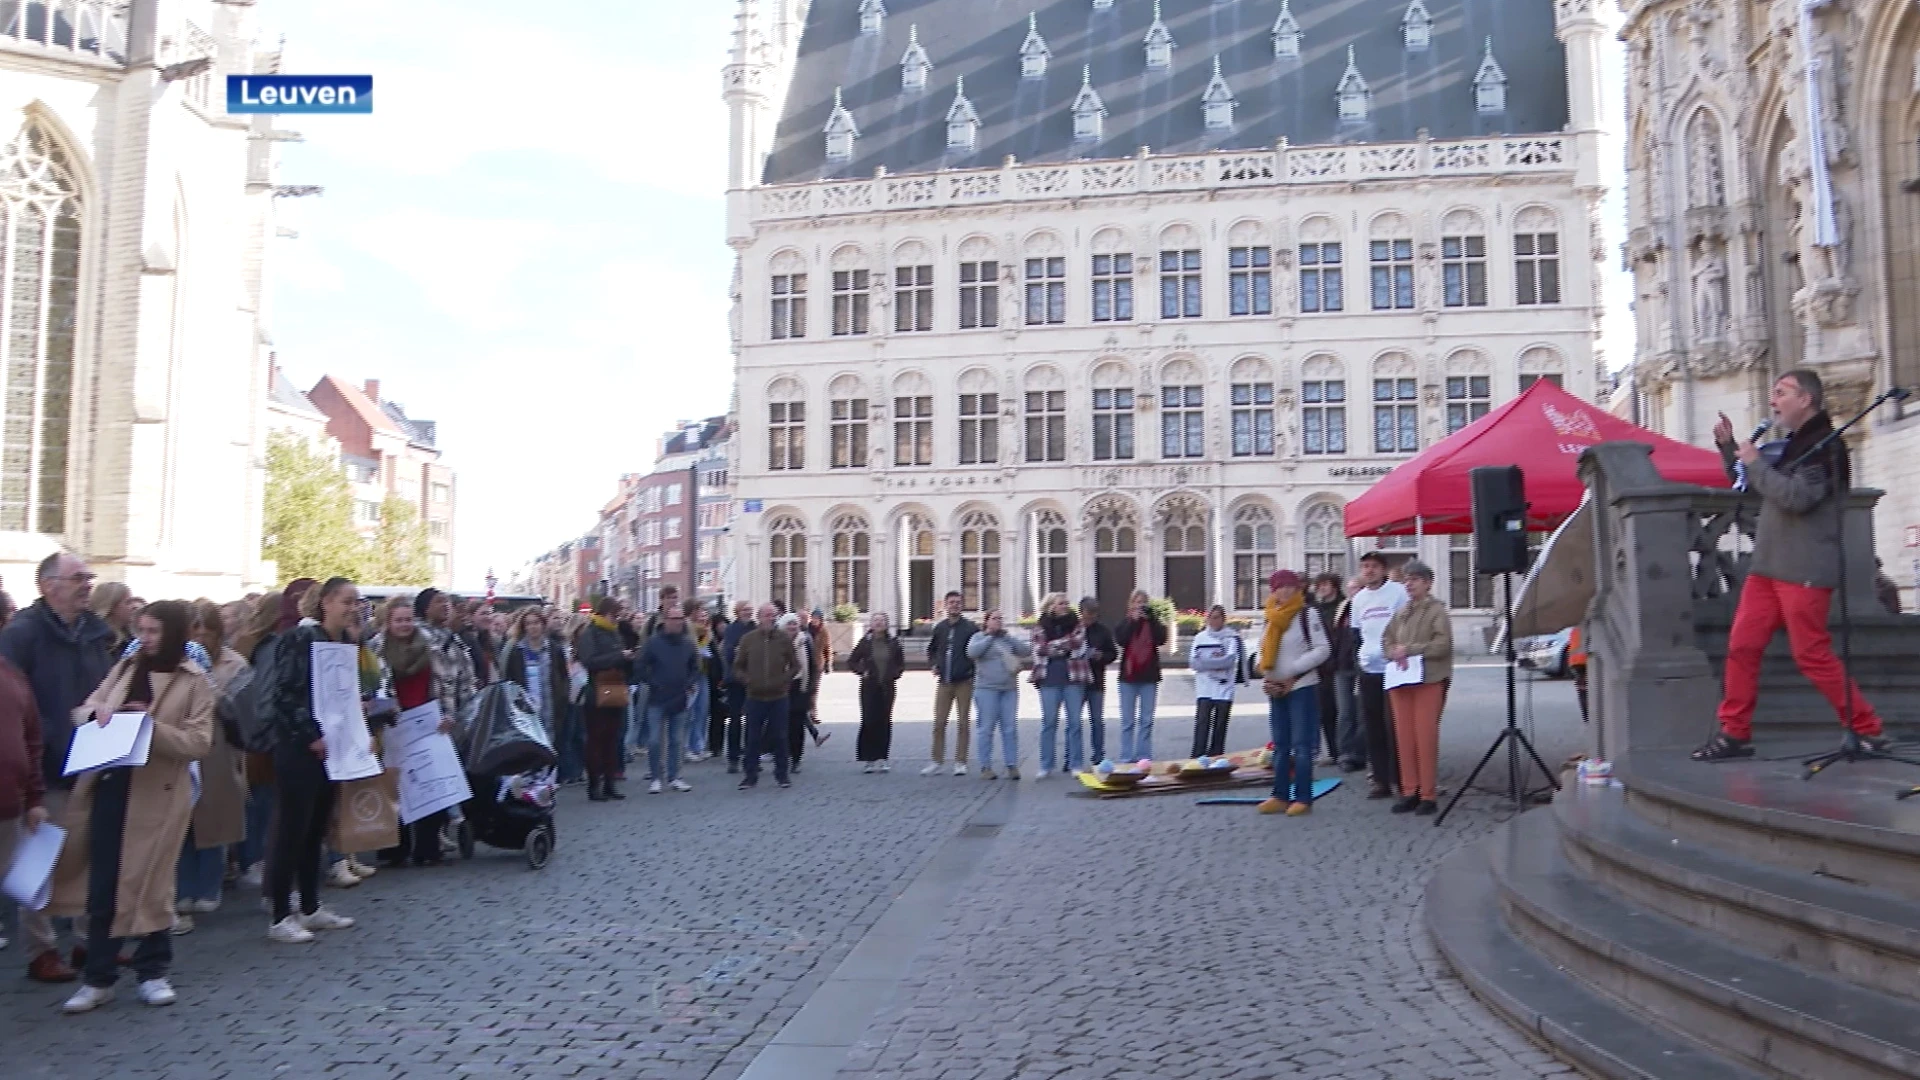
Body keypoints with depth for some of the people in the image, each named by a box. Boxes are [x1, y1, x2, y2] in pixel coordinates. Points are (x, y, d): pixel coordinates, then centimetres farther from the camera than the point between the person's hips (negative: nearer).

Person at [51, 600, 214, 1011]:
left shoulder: (195, 681, -3)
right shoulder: (125, 667, 11)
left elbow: (198, 742, -9)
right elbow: (83, 711, 13)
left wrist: (151, 726, -21)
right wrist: (97, 712, -10)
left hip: (157, 793, -4)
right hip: (109, 786, 4)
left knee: (150, 883, 5)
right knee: (101, 885, 6)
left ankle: (153, 971, 20)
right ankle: (98, 978, 16)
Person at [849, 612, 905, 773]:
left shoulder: (893, 643, 4)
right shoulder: (865, 642, 0)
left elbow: (901, 663, 15)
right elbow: (851, 661, 8)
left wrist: (895, 673, -2)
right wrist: (862, 671, -7)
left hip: (887, 687, 1)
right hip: (869, 687, -1)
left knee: (884, 721, 0)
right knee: (869, 721, -5)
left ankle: (881, 758, 8)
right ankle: (869, 759, 1)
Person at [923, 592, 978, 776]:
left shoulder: (970, 628, -5)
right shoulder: (939, 628, 7)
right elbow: (931, 649, 22)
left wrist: (972, 668, -11)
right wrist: (933, 665, 7)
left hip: (964, 682, -3)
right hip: (943, 682, 3)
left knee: (962, 723, 4)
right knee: (939, 723, 3)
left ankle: (960, 762, 11)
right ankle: (937, 761, 11)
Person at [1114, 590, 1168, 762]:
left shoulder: (1154, 623, 7)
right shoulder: (1125, 623, 7)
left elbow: (1161, 639, -12)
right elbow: (1120, 640, -12)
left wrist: (1151, 618, -17)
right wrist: (1133, 620, -14)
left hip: (1149, 676, 0)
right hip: (1128, 676, 0)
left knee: (1146, 720, 2)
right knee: (1128, 720, 1)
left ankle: (1144, 757, 7)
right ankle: (1126, 758, 3)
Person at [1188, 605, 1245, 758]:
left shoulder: (1232, 638, 3)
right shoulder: (1200, 638, 9)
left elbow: (1230, 660, -10)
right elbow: (1193, 661, 0)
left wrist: (1205, 662, -9)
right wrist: (1218, 663, -9)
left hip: (1224, 689, -1)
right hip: (1204, 689, 1)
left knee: (1220, 725, 3)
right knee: (1202, 723, -7)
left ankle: (1216, 757, 9)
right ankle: (1197, 757, -11)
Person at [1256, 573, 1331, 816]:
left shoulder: (1307, 614, -7)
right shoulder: (1273, 618, 13)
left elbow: (1323, 649, -12)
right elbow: (1265, 652, 19)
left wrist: (1293, 672, -15)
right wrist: (1266, 677, 1)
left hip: (1302, 687, -7)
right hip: (1276, 690, 7)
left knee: (1301, 745, -6)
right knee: (1280, 746, 10)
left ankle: (1303, 798, -2)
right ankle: (1280, 796, 14)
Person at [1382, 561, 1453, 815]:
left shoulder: (1437, 610, -5)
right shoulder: (1401, 611, 14)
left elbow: (1443, 644, -15)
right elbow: (1386, 638, 15)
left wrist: (1410, 649, -16)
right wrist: (1395, 653, -7)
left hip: (1429, 681, -6)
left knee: (1426, 738, -5)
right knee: (1404, 738, 7)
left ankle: (1428, 795, 1)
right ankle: (1409, 792, 15)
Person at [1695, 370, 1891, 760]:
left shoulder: (1825, 445, -9)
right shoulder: (1792, 445, 18)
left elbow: (1797, 497, -23)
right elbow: (1751, 485, 29)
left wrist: (1755, 463, -14)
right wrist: (1728, 446, 15)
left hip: (1804, 571, -9)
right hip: (1768, 566, 9)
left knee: (1812, 656, -6)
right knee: (1742, 645, 3)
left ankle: (1868, 731, 7)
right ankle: (1734, 733, 7)